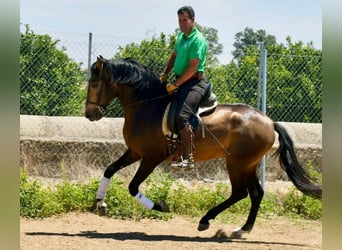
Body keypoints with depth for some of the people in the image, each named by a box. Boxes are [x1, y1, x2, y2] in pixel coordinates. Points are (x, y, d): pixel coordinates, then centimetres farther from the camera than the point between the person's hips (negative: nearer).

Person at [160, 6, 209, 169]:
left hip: (194, 82, -10)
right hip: (180, 81, 10)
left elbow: (192, 68, -19)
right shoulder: (181, 36, 14)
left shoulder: (198, 40, -14)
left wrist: (175, 85, -18)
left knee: (181, 116, -26)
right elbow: (174, 56, 25)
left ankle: (188, 158, -28)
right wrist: (165, 74, 9)